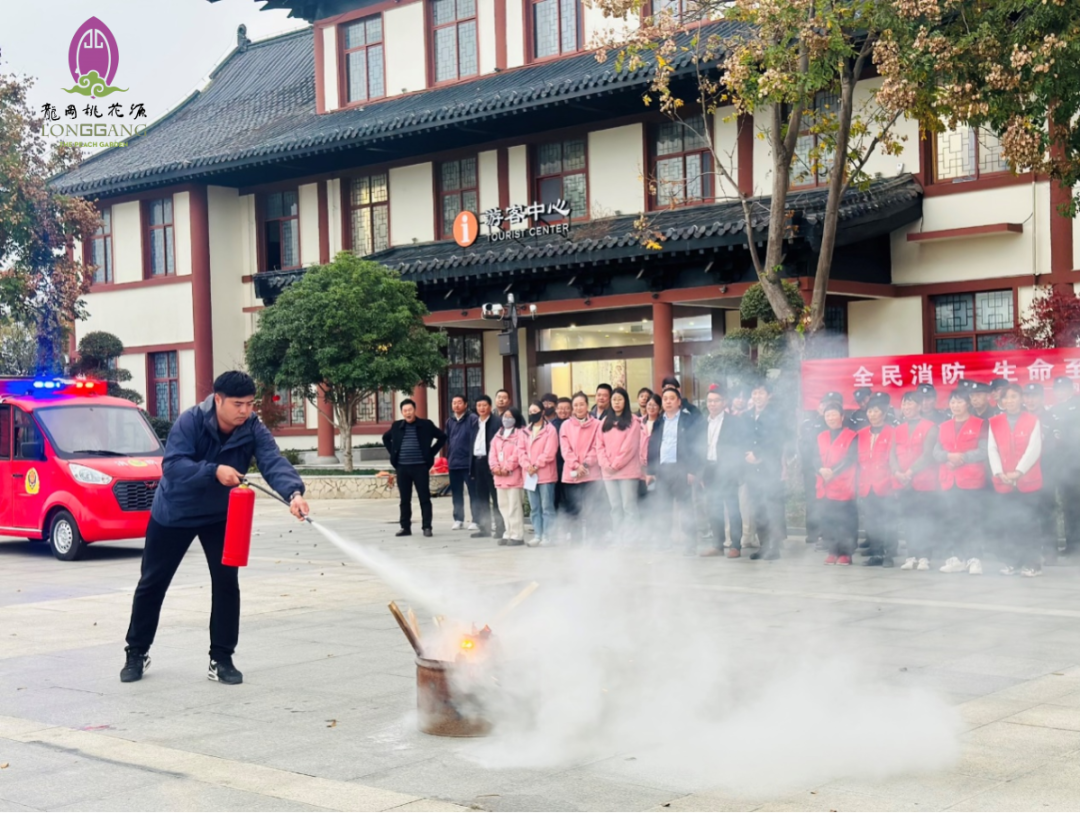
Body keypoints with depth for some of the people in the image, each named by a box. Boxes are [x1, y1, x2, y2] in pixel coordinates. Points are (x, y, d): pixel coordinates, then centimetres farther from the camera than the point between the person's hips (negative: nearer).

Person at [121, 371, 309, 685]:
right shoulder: (190, 421, -26)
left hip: (220, 516, 2)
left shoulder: (254, 430, -20)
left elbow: (274, 462, -35)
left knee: (226, 583, -7)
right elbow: (172, 465, -35)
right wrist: (214, 471, -48)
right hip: (173, 513, -2)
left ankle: (221, 659, 5)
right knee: (152, 583, 7)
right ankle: (137, 653, 24)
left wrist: (293, 493, -54)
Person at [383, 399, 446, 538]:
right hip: (402, 467, 3)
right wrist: (393, 454, 12)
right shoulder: (397, 426, 9)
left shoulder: (426, 425, 1)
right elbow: (386, 438, 25)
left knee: (424, 498, -2)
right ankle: (405, 527, 12)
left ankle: (427, 527, 1)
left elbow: (442, 437, 7)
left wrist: (431, 453, 1)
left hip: (420, 467, -3)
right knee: (404, 499, 6)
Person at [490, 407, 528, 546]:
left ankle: (517, 536, -6)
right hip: (500, 477, 8)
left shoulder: (520, 433, -4)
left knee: (514, 506, -9)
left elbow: (519, 453, -14)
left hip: (514, 475, -8)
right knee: (504, 506, 11)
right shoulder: (498, 434, 20)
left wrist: (507, 468, -16)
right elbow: (493, 453, 12)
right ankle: (509, 534, 17)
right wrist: (495, 466, -5)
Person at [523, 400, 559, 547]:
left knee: (547, 507, -4)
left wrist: (536, 466, -13)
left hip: (545, 474, -6)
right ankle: (537, 535, 12)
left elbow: (549, 452, -11)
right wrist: (527, 465, -7)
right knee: (534, 508, 8)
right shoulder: (526, 431, 16)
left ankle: (548, 536, -2)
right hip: (530, 474, 6)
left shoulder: (550, 430, -3)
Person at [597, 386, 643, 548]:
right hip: (608, 472, 6)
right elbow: (600, 445, 9)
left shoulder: (632, 421, -1)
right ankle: (617, 539, 13)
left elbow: (630, 446, -10)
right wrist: (606, 464, -6)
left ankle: (630, 539, -4)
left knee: (628, 506, -6)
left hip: (627, 470, -5)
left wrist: (616, 464, -12)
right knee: (615, 507, 9)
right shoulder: (605, 421, 16)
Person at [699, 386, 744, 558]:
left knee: (732, 509, -3)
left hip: (727, 471, -6)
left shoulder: (734, 421, -4)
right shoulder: (704, 423, 13)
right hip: (710, 471, 6)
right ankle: (718, 545, 13)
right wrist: (703, 474, 9)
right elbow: (702, 449, 13)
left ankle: (736, 546, 0)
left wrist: (736, 472, -10)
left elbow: (739, 447, -5)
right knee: (714, 510, 7)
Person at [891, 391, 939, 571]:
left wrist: (911, 472, -16)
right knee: (909, 519, 7)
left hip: (924, 482, -5)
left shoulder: (930, 427, -2)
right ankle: (912, 556, 11)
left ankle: (924, 557, -3)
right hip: (902, 482, 5)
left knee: (925, 519, -5)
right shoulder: (898, 430, 15)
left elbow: (928, 454, -10)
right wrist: (898, 473, -10)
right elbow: (893, 455, 8)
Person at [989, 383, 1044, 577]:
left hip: (1028, 481, -3)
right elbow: (992, 450, 2)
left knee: (1029, 523, -3)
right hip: (1004, 483, 3)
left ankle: (1034, 562, 5)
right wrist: (999, 473, -12)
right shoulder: (994, 422, 8)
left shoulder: (1032, 421, 0)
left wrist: (1018, 472, -18)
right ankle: (1018, 560, 16)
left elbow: (1034, 449, -9)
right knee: (1008, 523, 3)